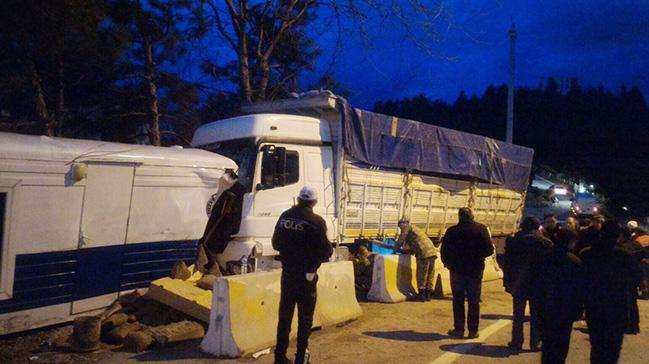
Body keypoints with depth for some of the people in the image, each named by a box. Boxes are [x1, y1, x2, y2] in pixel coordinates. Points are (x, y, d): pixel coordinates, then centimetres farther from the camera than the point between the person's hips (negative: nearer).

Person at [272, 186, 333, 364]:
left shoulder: (285, 216, 0)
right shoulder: (316, 222, -16)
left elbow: (275, 244, 7)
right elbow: (326, 250, -14)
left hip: (287, 273, 4)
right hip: (306, 275, -4)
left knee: (284, 315, 14)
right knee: (305, 317, 9)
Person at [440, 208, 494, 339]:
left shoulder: (452, 231, -6)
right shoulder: (481, 229, -7)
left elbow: (444, 251, -3)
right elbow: (489, 250, -8)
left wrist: (448, 264, 15)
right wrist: (478, 256, 10)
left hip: (457, 270, 0)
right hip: (475, 270, 0)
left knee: (458, 301, 9)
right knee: (474, 301, 10)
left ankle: (459, 329, 11)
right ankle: (473, 331, 13)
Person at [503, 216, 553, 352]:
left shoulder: (513, 242, -2)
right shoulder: (545, 243, -6)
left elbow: (507, 264, 0)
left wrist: (508, 282, 4)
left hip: (519, 284, 1)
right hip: (538, 284, -1)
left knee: (518, 314, 12)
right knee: (536, 315, 9)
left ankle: (517, 342, 15)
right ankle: (535, 343, 11)